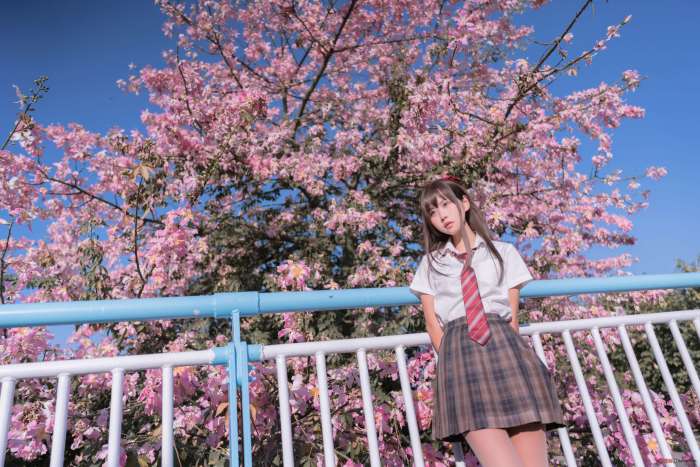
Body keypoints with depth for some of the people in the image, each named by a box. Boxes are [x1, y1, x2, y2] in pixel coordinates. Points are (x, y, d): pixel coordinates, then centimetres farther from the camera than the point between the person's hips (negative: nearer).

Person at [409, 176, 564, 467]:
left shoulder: (504, 252, 17)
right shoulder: (431, 263, 19)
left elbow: (512, 316, 10)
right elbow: (432, 324, 11)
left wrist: (500, 350, -4)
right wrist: (455, 363, -2)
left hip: (505, 347, 1)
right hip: (459, 352, -1)